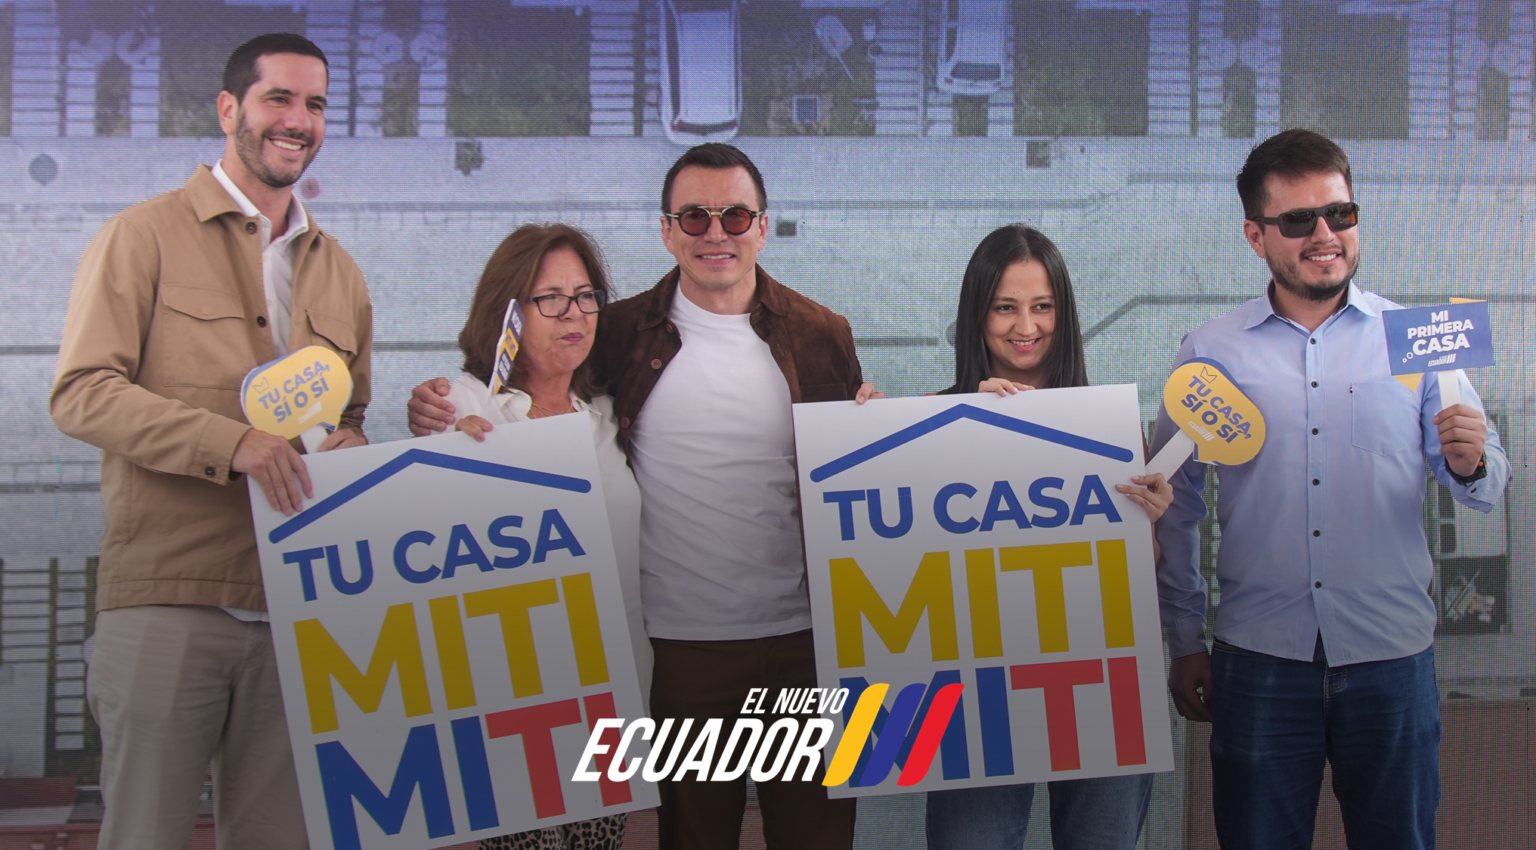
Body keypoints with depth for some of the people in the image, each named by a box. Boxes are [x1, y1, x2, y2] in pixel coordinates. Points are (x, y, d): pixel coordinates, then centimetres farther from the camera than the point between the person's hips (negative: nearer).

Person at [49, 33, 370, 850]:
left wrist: (348, 449, 1)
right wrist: (232, 441, -19)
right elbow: (81, 393, -7)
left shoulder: (338, 273, 19)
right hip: (166, 599, -5)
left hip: (293, 611, 5)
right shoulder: (146, 236, 2)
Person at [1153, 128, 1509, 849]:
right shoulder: (1209, 352, 3)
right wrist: (1184, 643, 6)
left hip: (1392, 656, 0)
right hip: (1259, 661, 0)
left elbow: (1485, 487, 5)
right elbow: (1174, 506, 8)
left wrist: (1470, 463, -19)